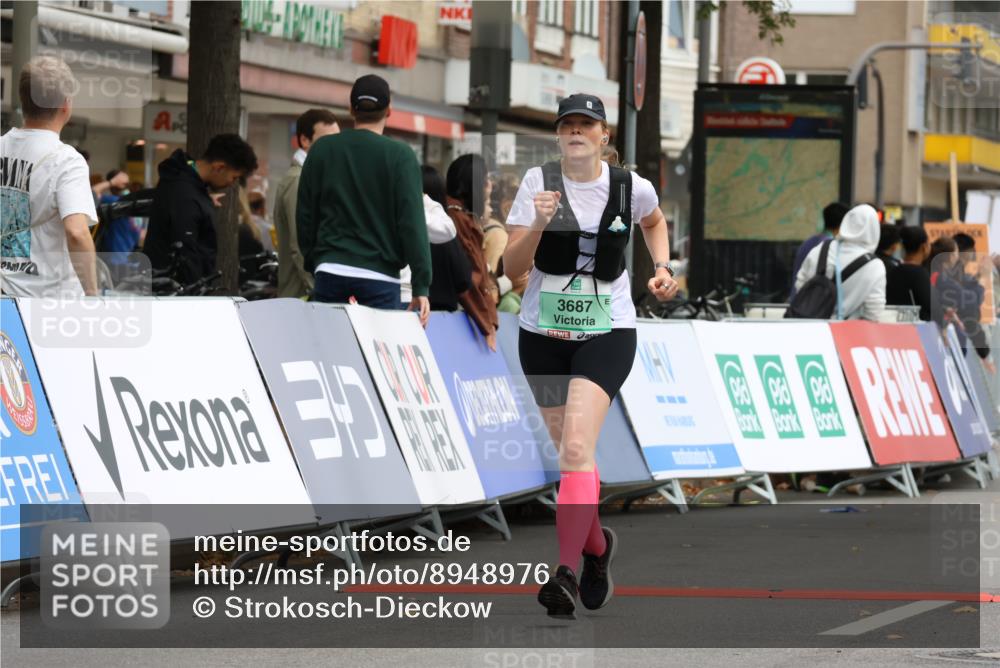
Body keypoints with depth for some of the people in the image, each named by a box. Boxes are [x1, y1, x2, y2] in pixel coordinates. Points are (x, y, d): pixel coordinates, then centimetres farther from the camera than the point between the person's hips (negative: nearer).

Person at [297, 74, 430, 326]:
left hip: (330, 274, 3)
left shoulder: (322, 149, 6)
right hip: (379, 277, -3)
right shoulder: (400, 155, -4)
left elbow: (304, 215, 10)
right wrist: (421, 287, -7)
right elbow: (412, 223, -8)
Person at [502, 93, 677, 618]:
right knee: (570, 452, 12)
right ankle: (597, 546, 40)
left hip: (607, 333, -2)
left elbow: (654, 221, 22)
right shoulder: (538, 182, -4)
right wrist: (537, 225, -24)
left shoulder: (631, 187, -3)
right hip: (543, 334, 2)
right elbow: (512, 267, -8)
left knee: (577, 447, -21)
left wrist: (662, 268, 7)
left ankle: (566, 573, -27)